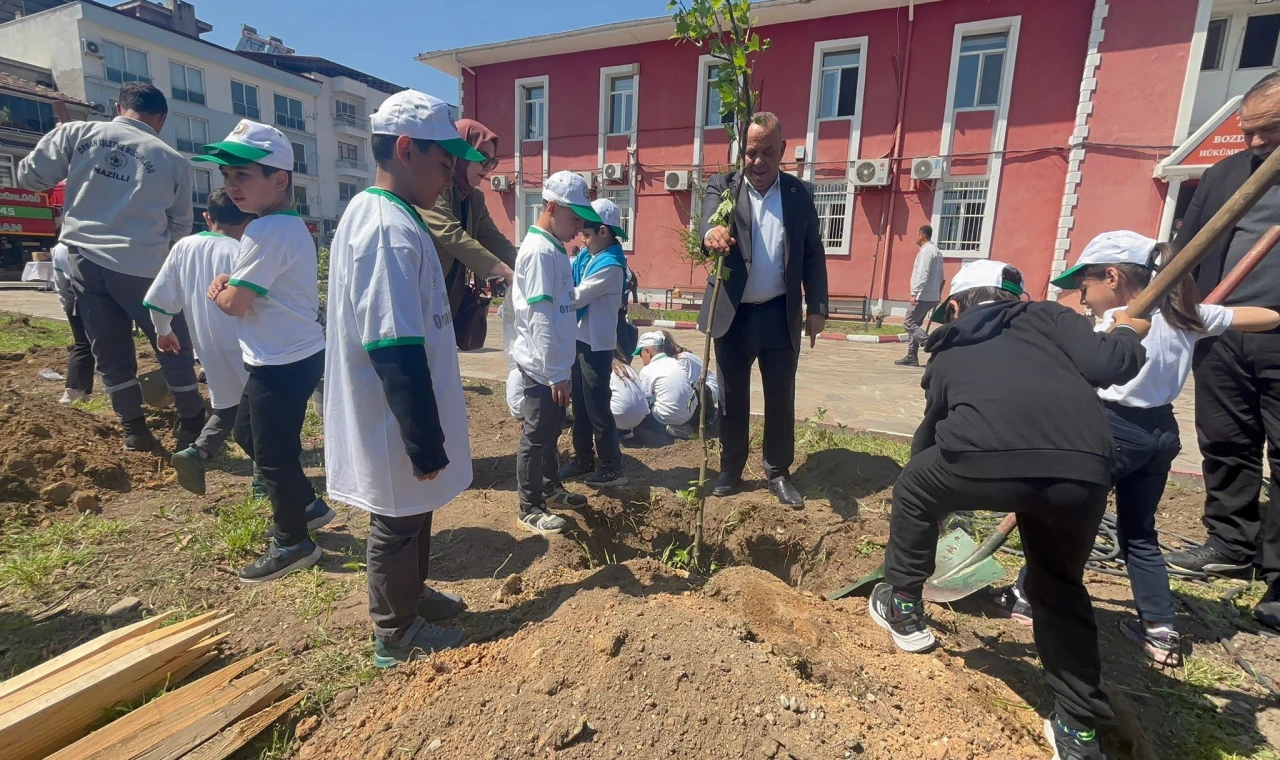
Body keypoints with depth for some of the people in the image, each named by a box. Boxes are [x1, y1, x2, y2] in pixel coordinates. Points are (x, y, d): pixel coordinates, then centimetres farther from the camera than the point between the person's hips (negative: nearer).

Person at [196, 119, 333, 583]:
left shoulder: (267, 231, -21)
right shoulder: (290, 225, 11)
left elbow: (234, 304, -18)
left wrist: (218, 291, 3)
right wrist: (230, 282, 0)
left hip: (283, 364, -10)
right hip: (291, 355, 10)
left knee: (273, 454, 3)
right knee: (248, 433, 25)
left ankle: (293, 543, 20)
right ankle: (307, 505, 37)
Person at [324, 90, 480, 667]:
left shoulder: (372, 215, 10)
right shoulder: (392, 230, -23)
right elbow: (396, 353, -28)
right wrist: (425, 442, -22)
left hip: (399, 419, 10)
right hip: (396, 424, -10)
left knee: (413, 515, 24)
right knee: (398, 524, 9)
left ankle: (411, 594, 46)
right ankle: (397, 635, 31)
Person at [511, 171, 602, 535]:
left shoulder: (555, 248, 11)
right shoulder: (540, 251, -19)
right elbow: (541, 318, -23)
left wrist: (561, 368, 16)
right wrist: (556, 373, -21)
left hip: (554, 363, 9)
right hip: (543, 366, -9)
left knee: (552, 430, 21)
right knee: (536, 436, 3)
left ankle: (550, 486, 38)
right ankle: (530, 508, 17)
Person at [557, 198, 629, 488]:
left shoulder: (610, 265, -18)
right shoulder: (587, 255, 9)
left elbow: (576, 298, -21)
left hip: (597, 343, -9)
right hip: (580, 339, 9)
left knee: (597, 405, -1)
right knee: (579, 403, 16)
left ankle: (613, 467, 13)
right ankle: (583, 459, 29)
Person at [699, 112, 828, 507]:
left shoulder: (799, 193, 4)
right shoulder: (722, 186, -1)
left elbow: (813, 254, 7)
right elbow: (710, 219, -23)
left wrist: (817, 308, 0)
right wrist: (712, 233, -47)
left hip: (780, 314, 1)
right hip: (733, 314, -1)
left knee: (781, 399, 9)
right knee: (732, 398, 10)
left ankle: (779, 473, 25)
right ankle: (731, 469, 27)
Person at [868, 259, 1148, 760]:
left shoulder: (947, 354, 31)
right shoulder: (1045, 316, 28)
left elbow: (927, 437, 39)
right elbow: (1104, 365, 10)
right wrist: (1128, 335, 35)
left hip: (987, 459, -2)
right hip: (1085, 471, 3)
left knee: (913, 489, 32)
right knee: (1059, 586, 30)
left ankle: (902, 609, 43)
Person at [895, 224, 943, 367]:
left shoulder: (926, 250, -12)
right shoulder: (936, 251, 19)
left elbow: (922, 274, -22)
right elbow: (940, 276, 21)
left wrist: (914, 293, -24)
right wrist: (938, 293, 24)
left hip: (924, 296, -10)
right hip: (932, 296, 10)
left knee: (909, 323, -7)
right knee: (914, 324, 11)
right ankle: (912, 357, 11)